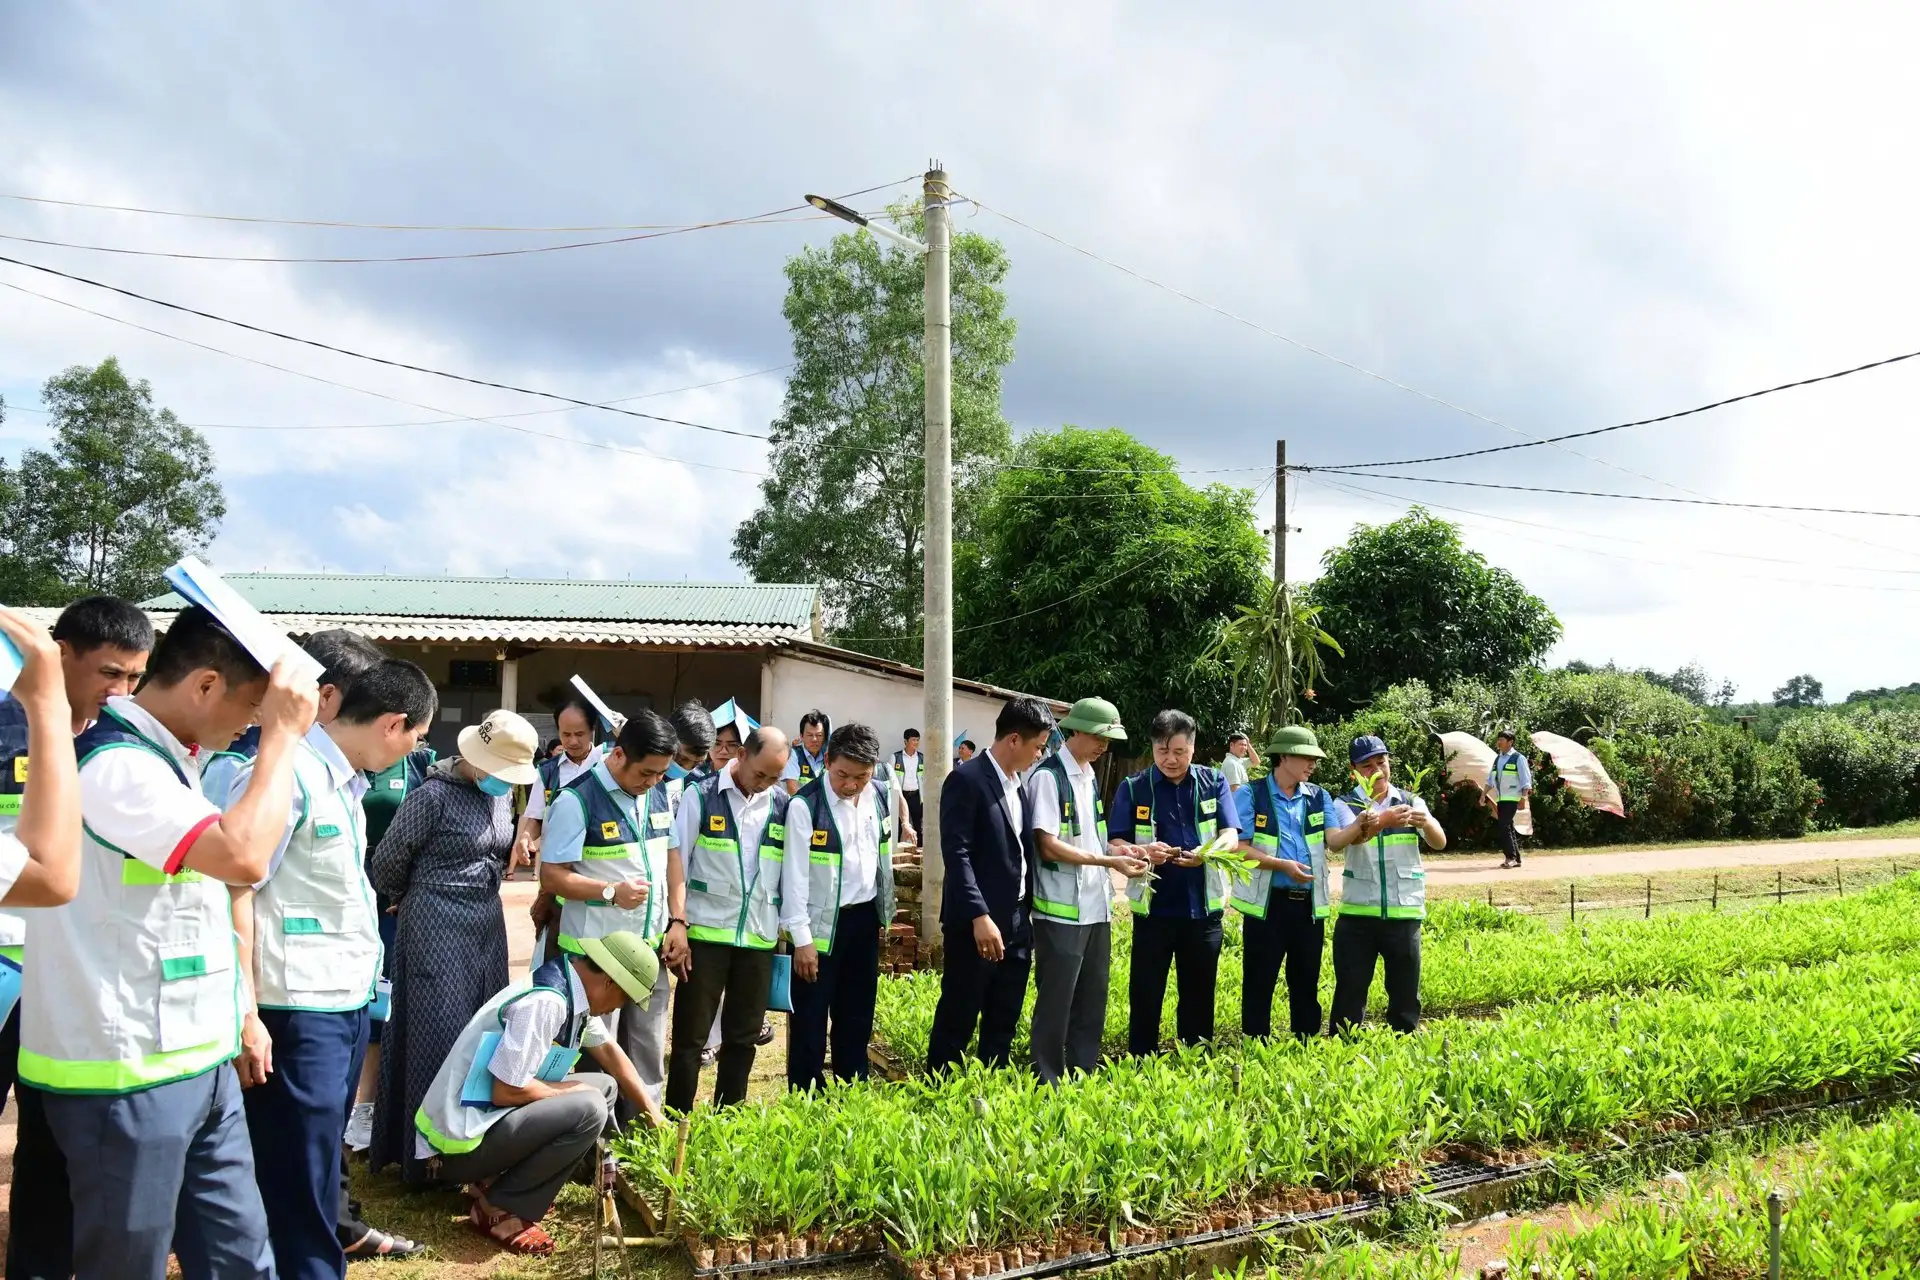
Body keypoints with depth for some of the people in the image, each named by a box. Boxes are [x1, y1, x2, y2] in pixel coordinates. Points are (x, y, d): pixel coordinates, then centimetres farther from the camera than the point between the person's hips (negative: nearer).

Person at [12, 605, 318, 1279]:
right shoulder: (115, 763, -19)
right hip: (127, 1076, -9)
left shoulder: (163, 759, 13)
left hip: (198, 1063, 9)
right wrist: (282, 734, -22)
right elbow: (243, 855, -32)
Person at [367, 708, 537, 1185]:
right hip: (438, 925, -7)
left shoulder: (502, 795, 7)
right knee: (437, 1032, -3)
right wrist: (415, 900, 6)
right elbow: (388, 860, -9)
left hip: (488, 922, 7)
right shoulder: (435, 795, -16)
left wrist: (520, 849, 3)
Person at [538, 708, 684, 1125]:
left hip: (651, 947, 6)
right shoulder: (577, 800, -15)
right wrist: (612, 892, -24)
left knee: (648, 1054, 14)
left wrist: (677, 922, 4)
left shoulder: (659, 793, 5)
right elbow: (552, 876, -13)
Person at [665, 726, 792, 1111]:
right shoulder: (700, 797, -5)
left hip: (759, 936, 3)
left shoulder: (783, 806, 4)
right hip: (706, 933, -3)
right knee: (691, 1034, 3)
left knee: (745, 1035, 12)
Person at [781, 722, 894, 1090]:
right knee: (810, 1019, 3)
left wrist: (886, 909, 16)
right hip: (821, 923, -6)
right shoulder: (805, 805, -19)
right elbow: (795, 875, -17)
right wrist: (802, 938, -17)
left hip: (865, 917, 6)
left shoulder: (881, 794, -1)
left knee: (858, 1013, 17)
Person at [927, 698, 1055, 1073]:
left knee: (1003, 1023, 14)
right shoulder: (967, 780, -13)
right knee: (957, 1023, 1)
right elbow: (957, 854, -18)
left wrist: (1028, 914, 11)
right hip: (977, 924, -8)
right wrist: (979, 917, -23)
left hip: (1016, 922, 8)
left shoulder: (1018, 785, 13)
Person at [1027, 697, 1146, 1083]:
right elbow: (1049, 846, -18)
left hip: (1096, 907, 8)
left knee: (1092, 1000, 14)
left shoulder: (1090, 777, 13)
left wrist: (1126, 853, 3)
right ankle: (1047, 1086, 11)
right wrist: (1110, 861, -19)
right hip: (1062, 912, -8)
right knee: (1056, 1001, 1)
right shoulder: (1049, 777, -13)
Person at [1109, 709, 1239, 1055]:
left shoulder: (1214, 783, 3)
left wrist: (1205, 852, -28)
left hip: (1204, 906, 2)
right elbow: (1115, 845, -7)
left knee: (1199, 991, 12)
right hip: (1153, 907, -2)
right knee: (1145, 993, 3)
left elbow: (1230, 836, -5)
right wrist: (1142, 852, -30)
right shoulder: (1133, 788, -2)